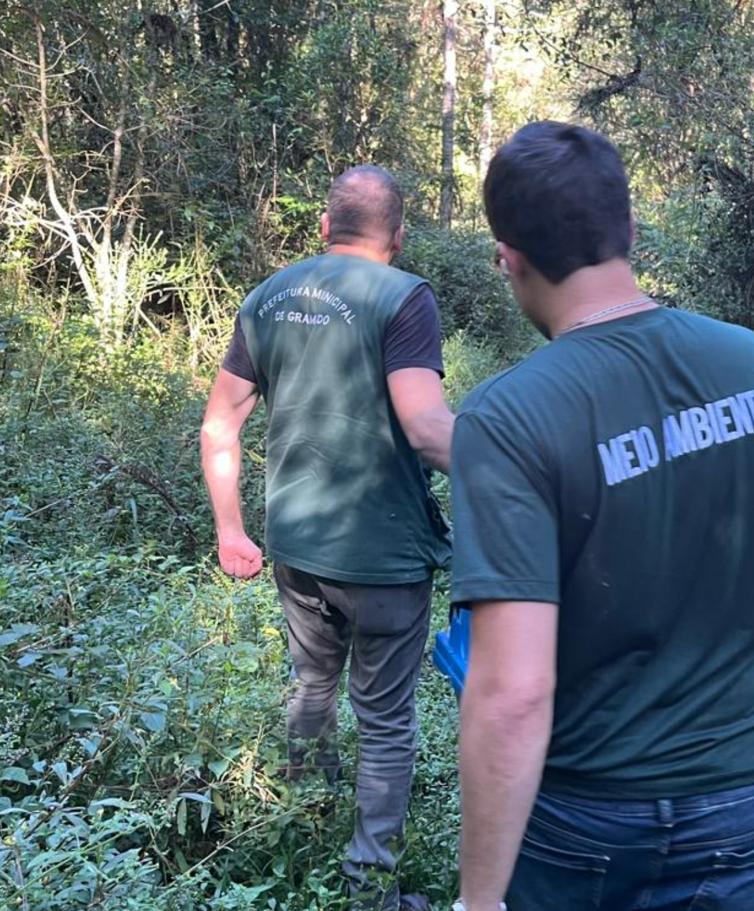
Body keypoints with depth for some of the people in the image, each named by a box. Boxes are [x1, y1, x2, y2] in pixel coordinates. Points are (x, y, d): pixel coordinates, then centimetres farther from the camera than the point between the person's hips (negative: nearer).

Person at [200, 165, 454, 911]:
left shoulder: (268, 298, 5)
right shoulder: (403, 297, -14)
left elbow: (219, 423, 5)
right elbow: (426, 425, -27)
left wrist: (229, 529, 12)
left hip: (294, 546, 6)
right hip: (382, 555, -6)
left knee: (313, 679, 28)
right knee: (386, 722, 9)